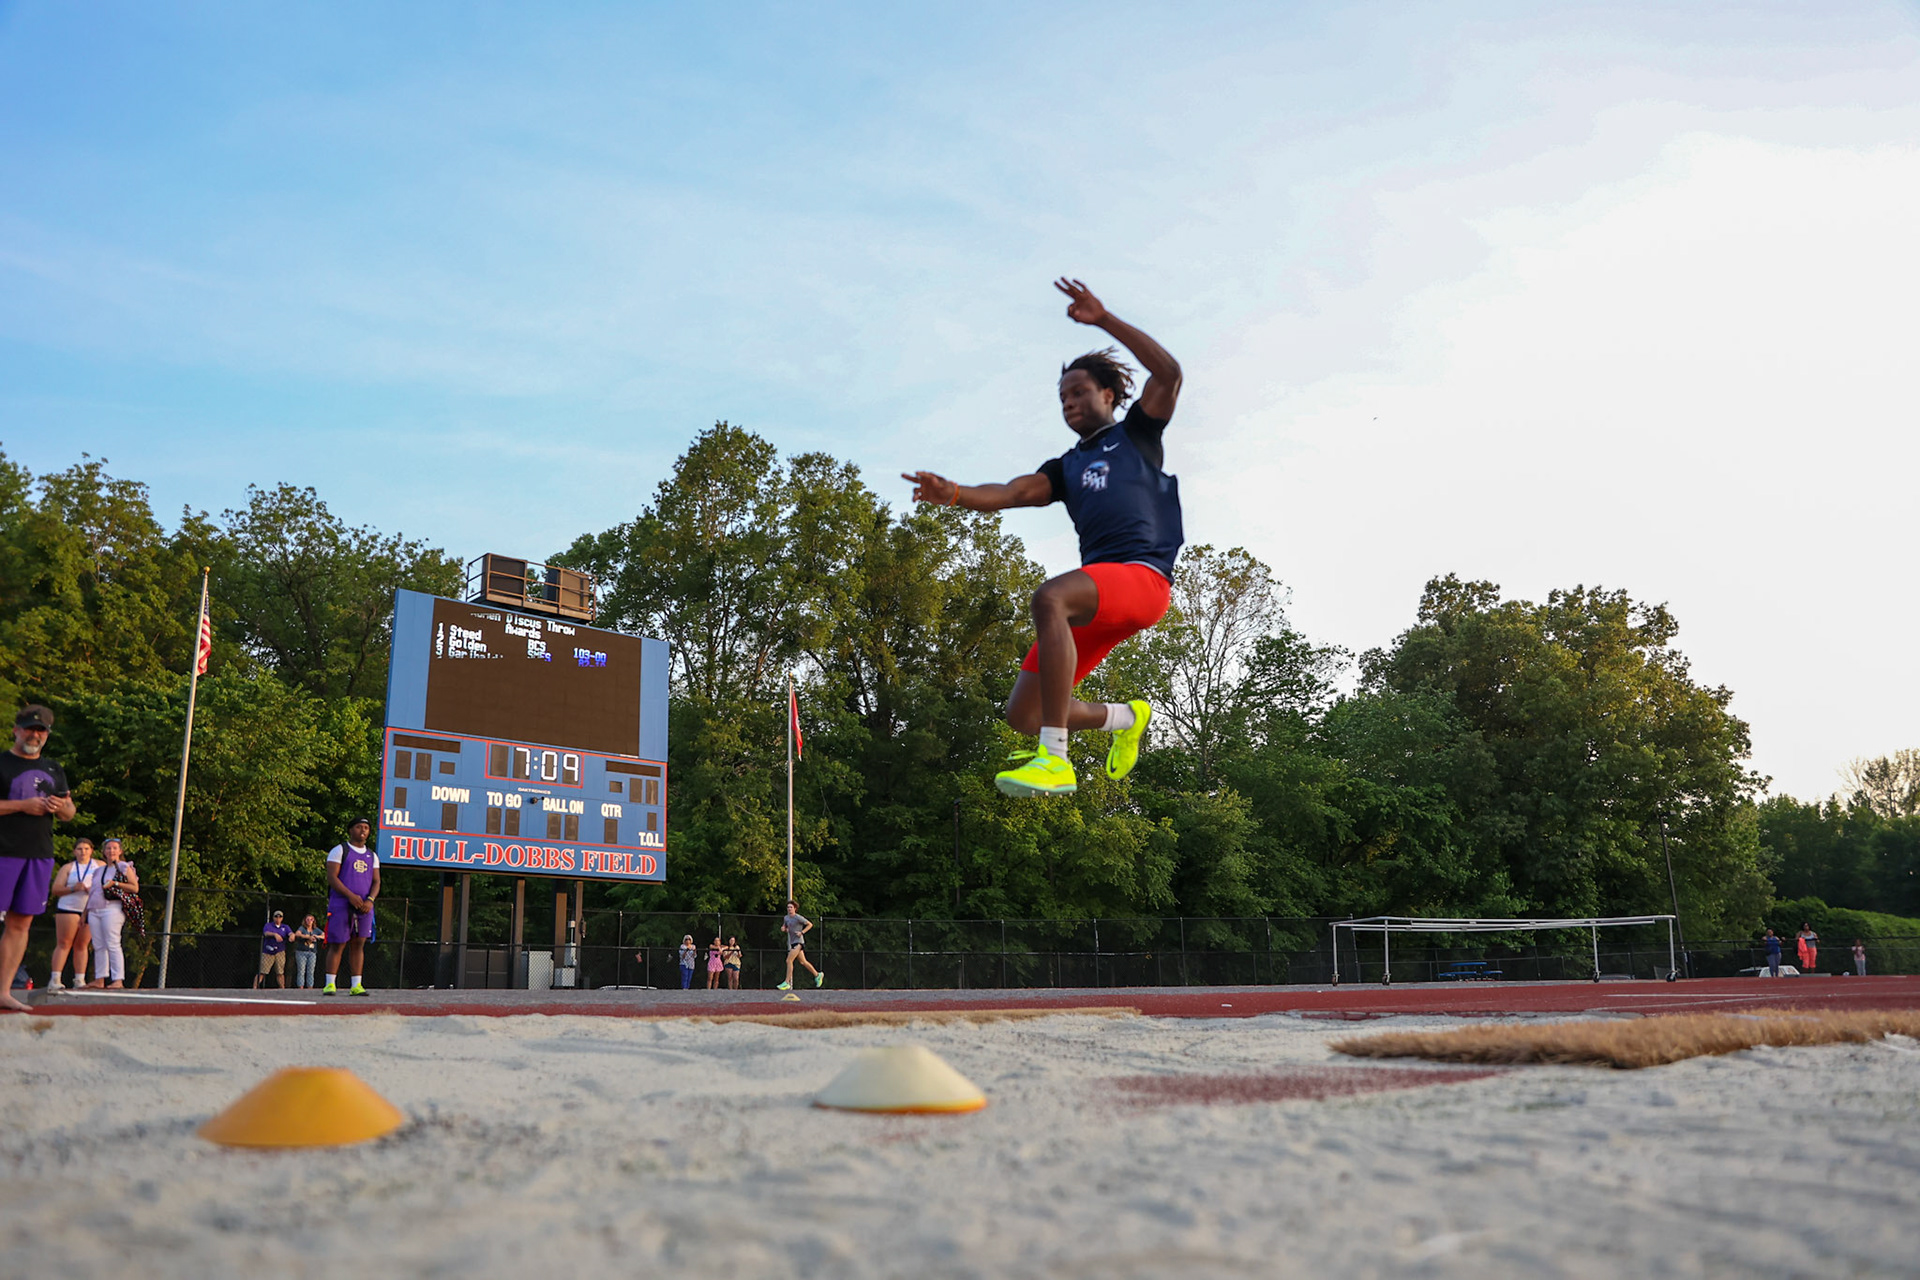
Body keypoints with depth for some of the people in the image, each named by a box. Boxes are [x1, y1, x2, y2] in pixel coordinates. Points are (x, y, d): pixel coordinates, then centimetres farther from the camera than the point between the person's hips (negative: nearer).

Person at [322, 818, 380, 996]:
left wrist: (370, 900, -7)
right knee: (337, 944, -5)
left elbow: (376, 881, 13)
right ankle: (330, 984, -1)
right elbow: (331, 877, -7)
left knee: (358, 944, 2)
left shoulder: (372, 856, 18)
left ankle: (356, 985, 3)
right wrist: (351, 896, -17)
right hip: (340, 904, -4)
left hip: (364, 906, 4)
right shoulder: (339, 850, 2)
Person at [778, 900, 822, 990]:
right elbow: (784, 926, 29)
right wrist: (783, 928, 4)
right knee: (803, 962, 14)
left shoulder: (798, 918, -9)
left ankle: (787, 983, -14)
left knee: (789, 961, -16)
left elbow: (810, 924, -3)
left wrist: (802, 932, -13)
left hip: (798, 942, -8)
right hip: (792, 942, 8)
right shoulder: (786, 918, 11)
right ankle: (817, 975, 28)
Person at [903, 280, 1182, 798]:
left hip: (1142, 576, -6)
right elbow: (1012, 492, 8)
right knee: (1023, 715, -1)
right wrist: (954, 494, -11)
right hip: (1097, 594, 7)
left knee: (1050, 596, -38)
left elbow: (1169, 374, -2)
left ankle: (1055, 760, -42)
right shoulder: (1066, 468, 27)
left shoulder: (1136, 434, 16)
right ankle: (1126, 717, 28)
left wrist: (1104, 319, -5)